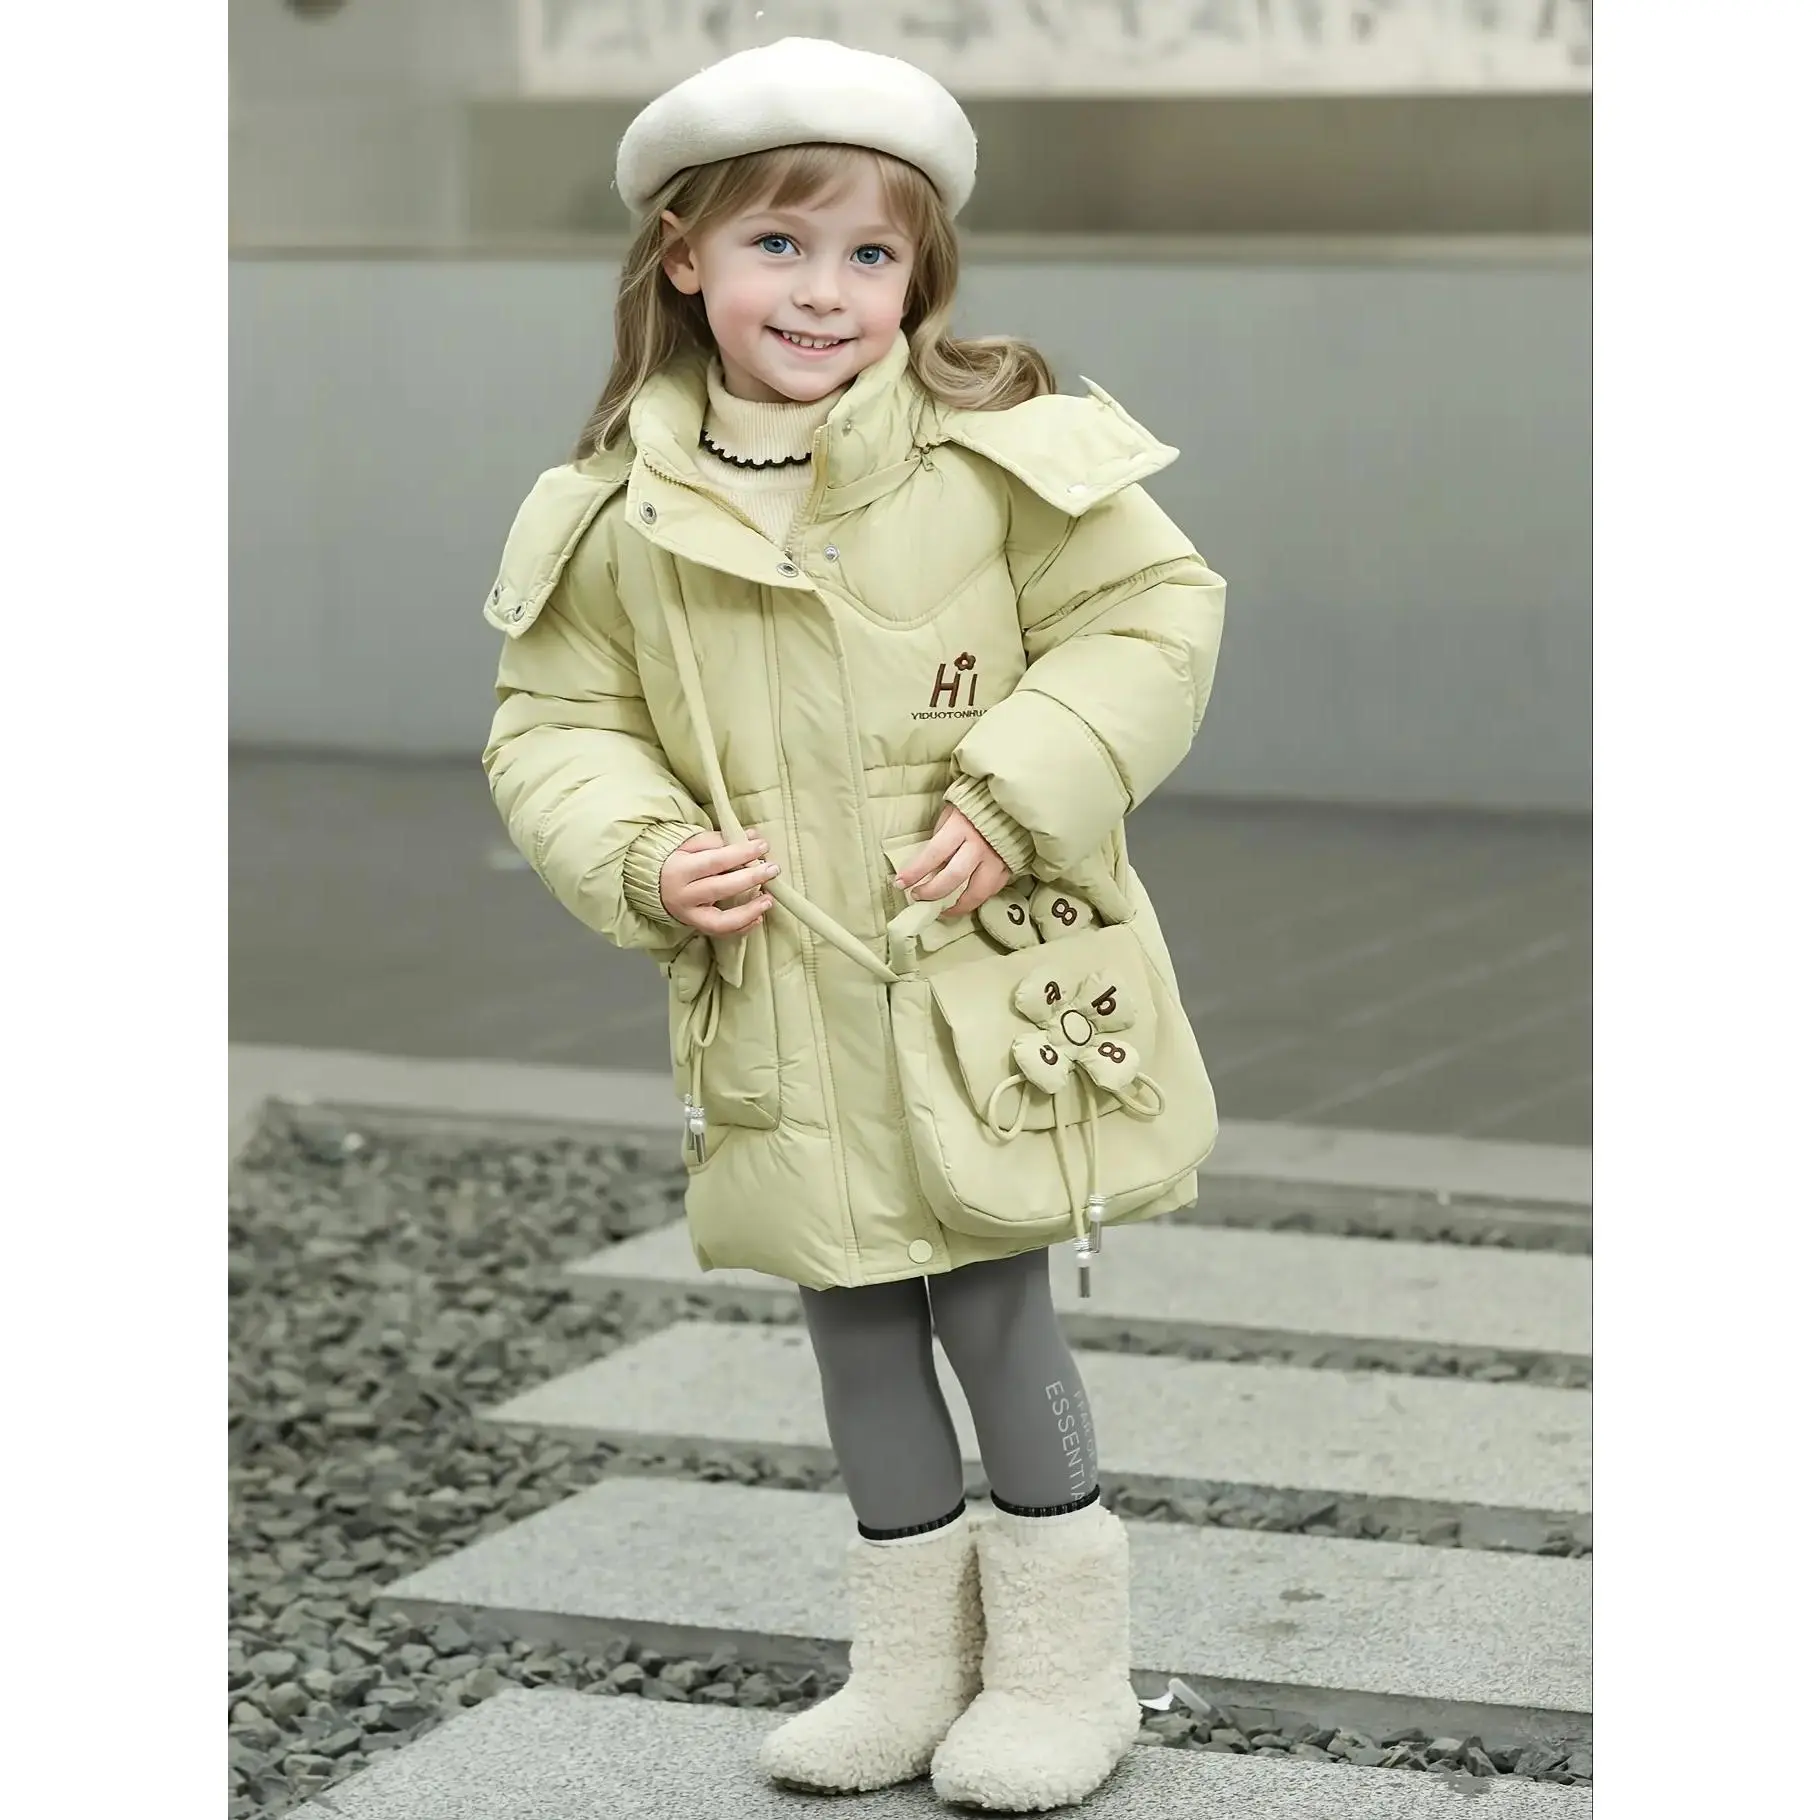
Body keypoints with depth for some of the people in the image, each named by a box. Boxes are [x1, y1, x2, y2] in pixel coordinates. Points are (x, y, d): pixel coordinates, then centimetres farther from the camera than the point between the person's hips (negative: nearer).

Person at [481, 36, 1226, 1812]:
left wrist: (1017, 803, -16)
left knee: (991, 1306, 2)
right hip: (781, 1020, 3)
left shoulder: (1001, 457, -9)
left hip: (987, 983, -3)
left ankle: (1064, 1653, 19)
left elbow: (1149, 615, -5)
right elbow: (554, 724, 7)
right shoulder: (618, 522, -1)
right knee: (855, 1323, 14)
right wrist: (640, 859, -11)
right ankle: (912, 1653, 29)